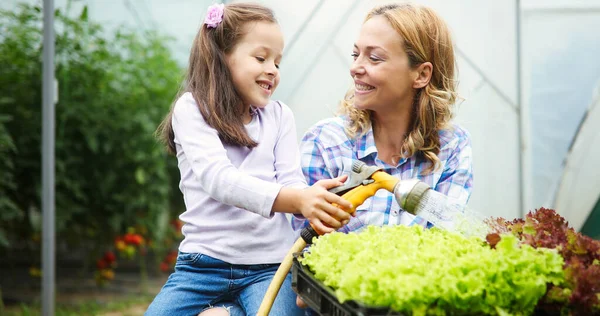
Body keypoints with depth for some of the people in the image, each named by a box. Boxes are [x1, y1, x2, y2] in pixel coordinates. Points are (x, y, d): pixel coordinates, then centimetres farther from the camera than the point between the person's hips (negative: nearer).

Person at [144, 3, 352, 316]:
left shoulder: (279, 115, 12)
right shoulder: (191, 109, -1)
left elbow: (291, 183, 3)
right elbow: (217, 177, -16)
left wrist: (315, 200, -23)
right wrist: (296, 200, -30)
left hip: (270, 264, 2)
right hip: (204, 262, -1)